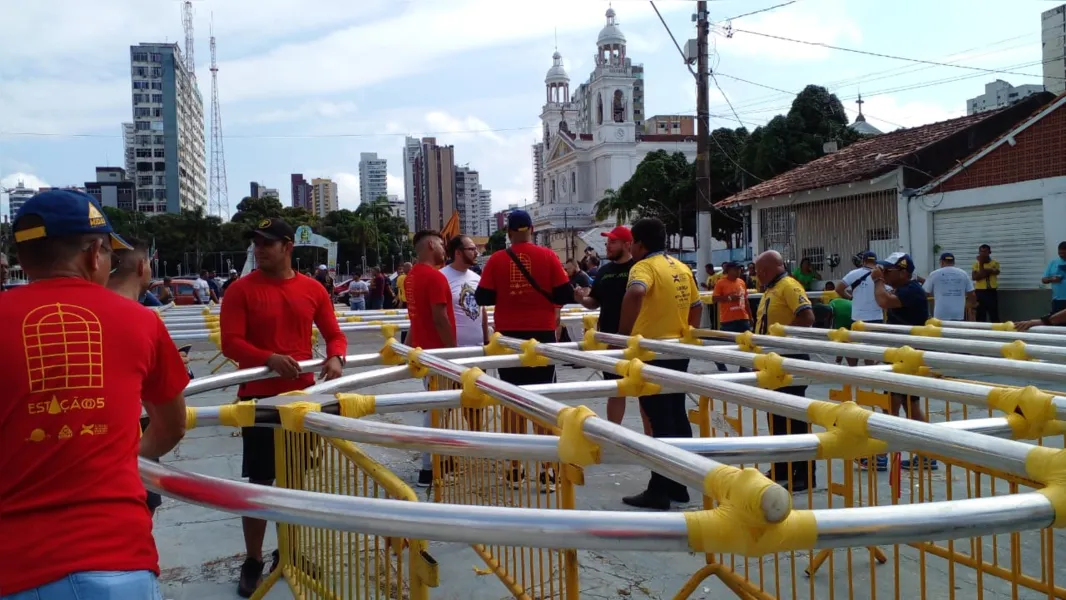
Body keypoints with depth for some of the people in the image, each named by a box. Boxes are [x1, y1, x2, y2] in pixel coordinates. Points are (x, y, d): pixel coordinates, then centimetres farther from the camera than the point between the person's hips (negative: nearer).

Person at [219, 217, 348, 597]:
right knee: (260, 481, 1)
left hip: (302, 395, 4)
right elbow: (230, 342, -12)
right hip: (259, 397, -3)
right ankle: (253, 562, 13)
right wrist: (269, 359, -28)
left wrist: (335, 357, -15)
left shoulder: (313, 289, 3)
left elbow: (333, 333, 7)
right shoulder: (241, 290, -6)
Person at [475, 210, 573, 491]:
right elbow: (565, 294, -6)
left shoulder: (496, 260, -3)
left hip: (508, 336, 1)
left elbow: (482, 298, -3)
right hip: (542, 334, -1)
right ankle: (546, 471, 6)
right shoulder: (547, 256, -5)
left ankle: (515, 469, 15)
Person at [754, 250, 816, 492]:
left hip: (790, 358, -10)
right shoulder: (770, 290, 16)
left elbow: (807, 317, -25)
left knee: (795, 415, -5)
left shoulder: (790, 286, -14)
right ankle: (782, 468, 25)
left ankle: (805, 473, 1)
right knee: (777, 414, 15)